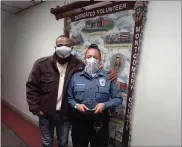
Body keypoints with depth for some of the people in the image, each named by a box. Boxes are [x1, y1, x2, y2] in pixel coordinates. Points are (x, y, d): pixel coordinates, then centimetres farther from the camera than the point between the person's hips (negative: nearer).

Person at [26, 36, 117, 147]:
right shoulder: (42, 64, -11)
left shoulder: (78, 65, -8)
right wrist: (35, 108, -8)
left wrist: (109, 74, -18)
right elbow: (31, 87, -5)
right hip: (46, 113, 0)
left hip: (65, 114, 1)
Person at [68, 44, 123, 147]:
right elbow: (69, 97, 4)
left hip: (100, 122, -1)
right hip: (79, 121, 1)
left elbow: (118, 98, -2)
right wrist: (76, 105, -15)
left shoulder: (108, 77, -4)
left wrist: (104, 105, -17)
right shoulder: (75, 77, 1)